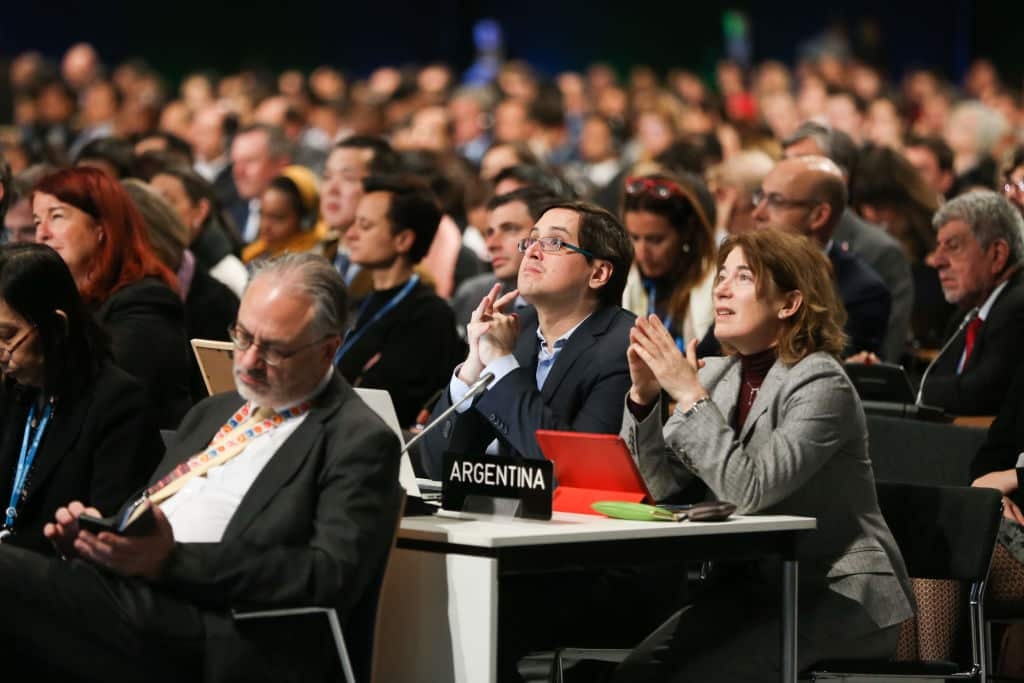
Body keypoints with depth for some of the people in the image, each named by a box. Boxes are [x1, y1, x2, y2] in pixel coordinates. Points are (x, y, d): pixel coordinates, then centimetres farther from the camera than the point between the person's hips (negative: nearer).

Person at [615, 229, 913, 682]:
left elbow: (749, 491, -26)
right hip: (755, 585, 7)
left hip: (840, 596, -7)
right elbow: (653, 486, 2)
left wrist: (690, 394, -24)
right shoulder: (720, 376, 7)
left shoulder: (822, 385, -14)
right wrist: (644, 395, -11)